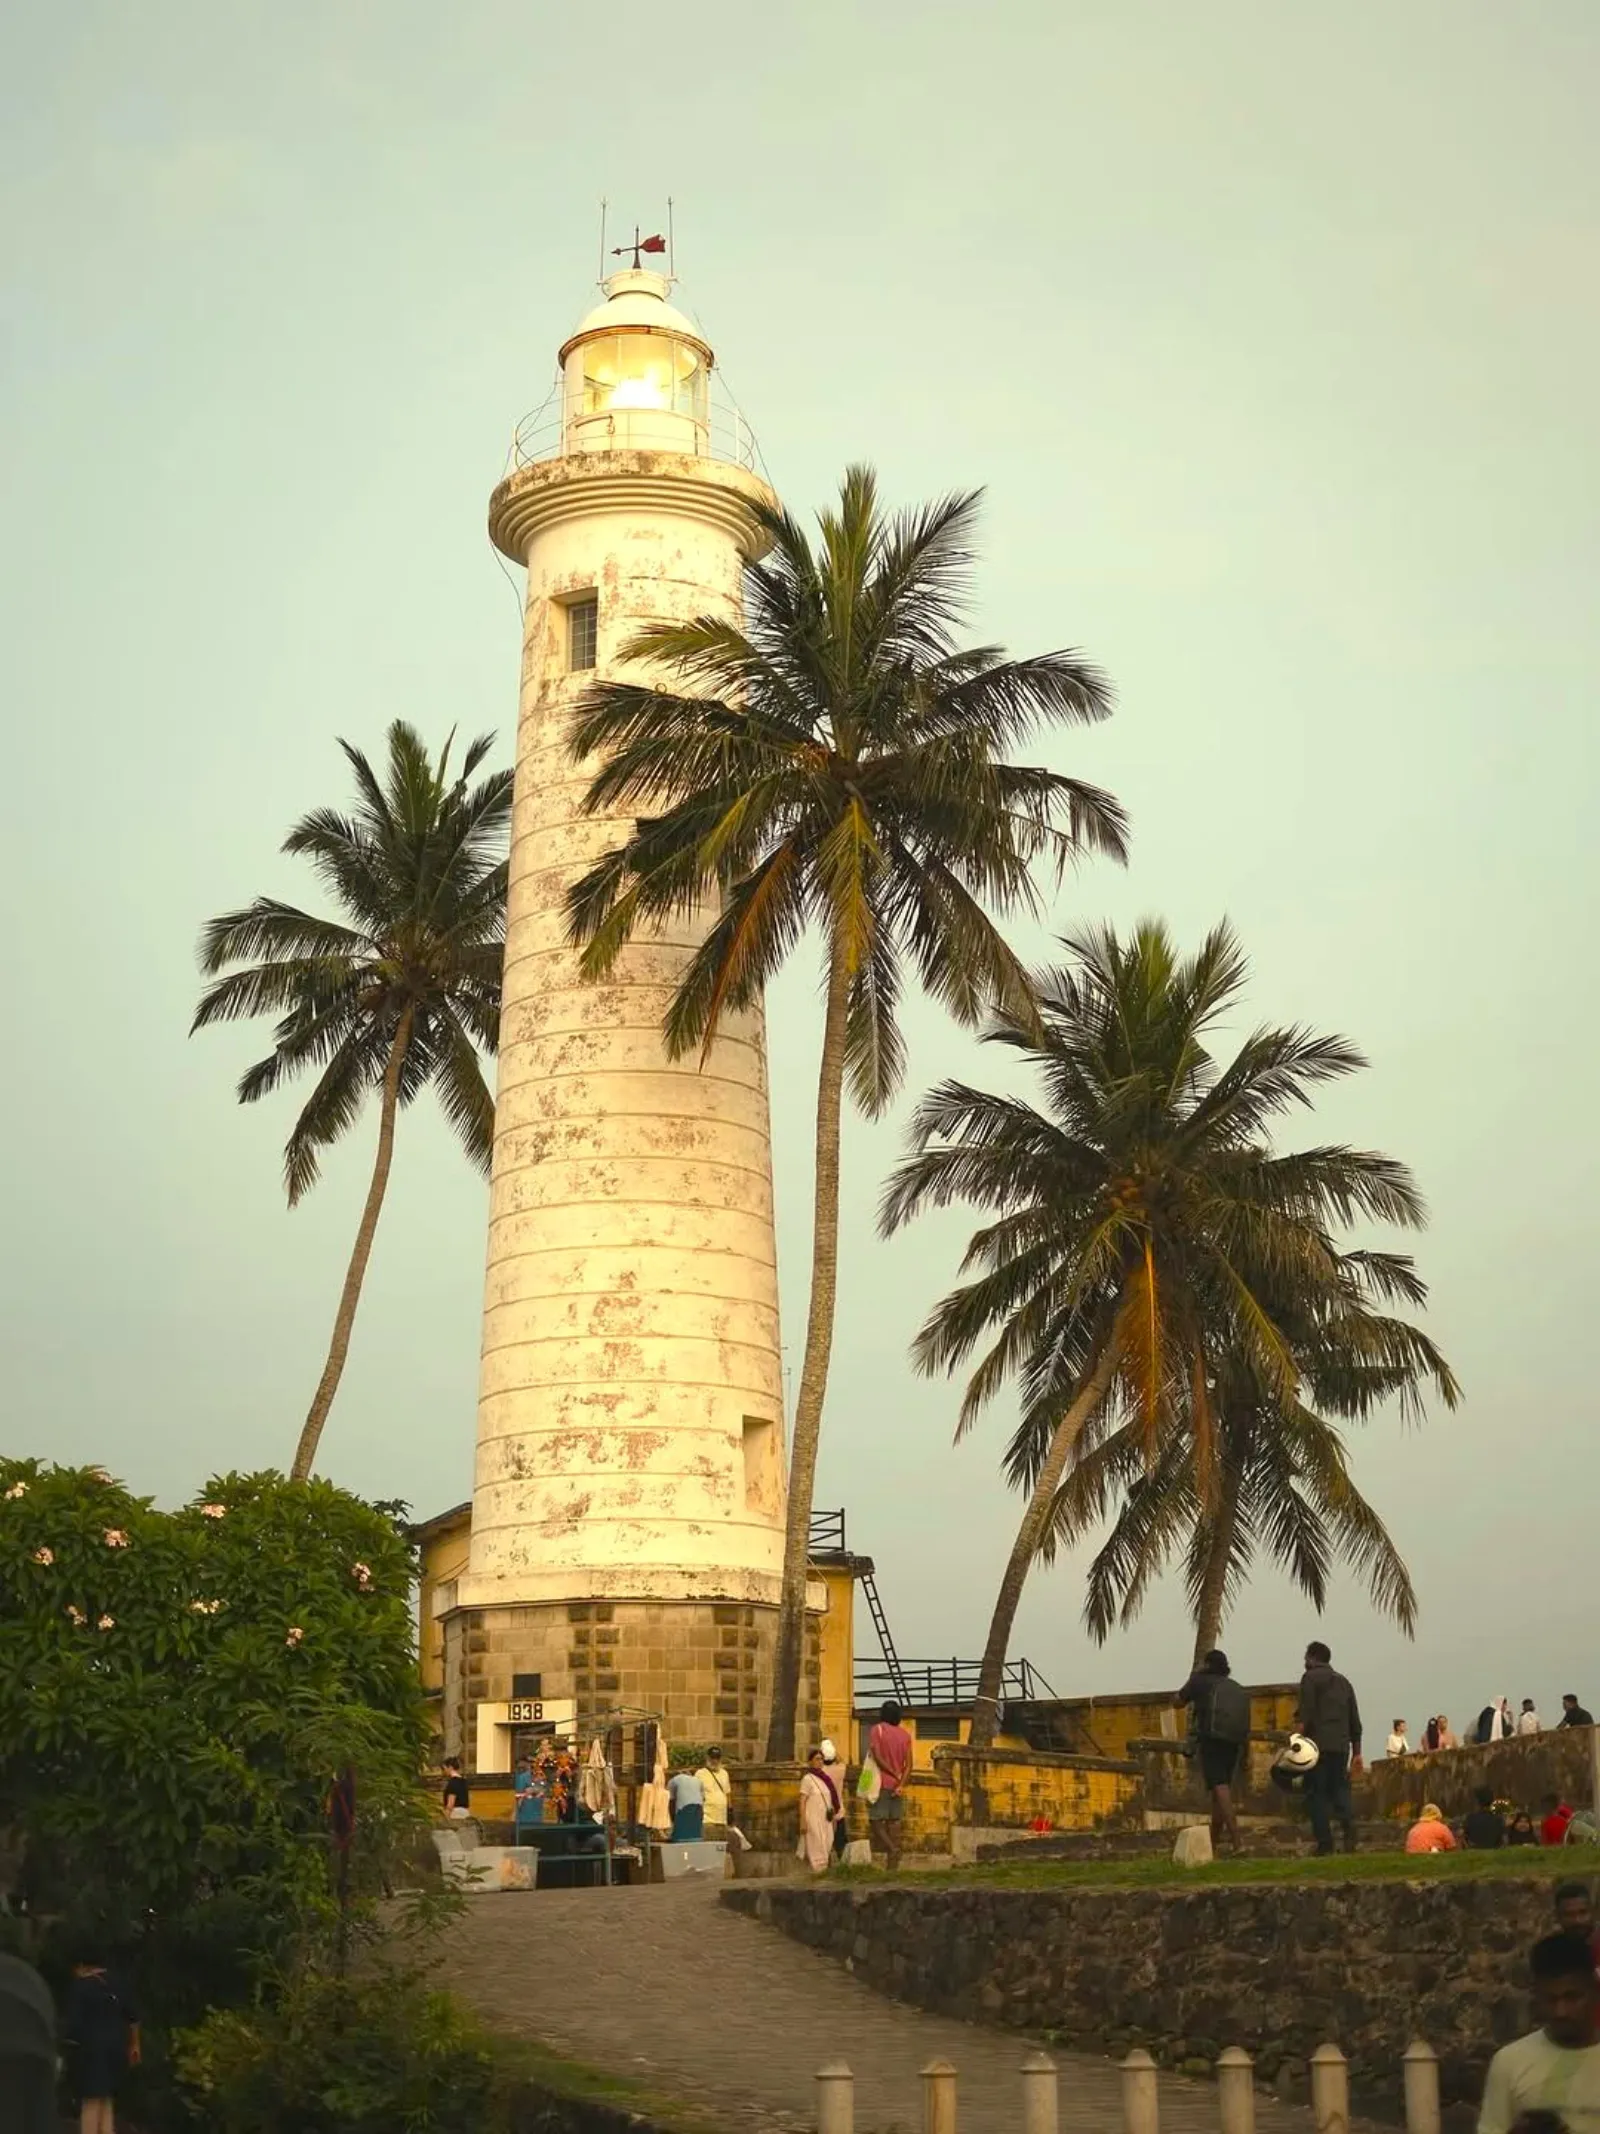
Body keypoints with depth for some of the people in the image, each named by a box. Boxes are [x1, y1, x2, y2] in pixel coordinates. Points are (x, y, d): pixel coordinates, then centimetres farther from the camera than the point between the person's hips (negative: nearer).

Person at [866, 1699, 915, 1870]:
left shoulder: (877, 1730, -4)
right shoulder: (905, 1734, 10)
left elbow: (877, 1757, -14)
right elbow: (909, 1764, 0)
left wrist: (894, 1774, -7)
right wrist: (901, 1784, -9)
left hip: (882, 1784, -5)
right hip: (898, 1786, 5)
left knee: (875, 1821, 1)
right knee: (894, 1823, 5)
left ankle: (892, 1849, -23)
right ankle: (892, 1867, 2)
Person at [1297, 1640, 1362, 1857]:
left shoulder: (1310, 1678, 2)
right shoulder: (1343, 1681, 21)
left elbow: (1306, 1714, -11)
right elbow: (1355, 1719, 19)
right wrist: (1356, 1751, 22)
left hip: (1318, 1744, -5)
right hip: (1341, 1745, 5)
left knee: (1316, 1794, -1)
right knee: (1340, 1790, 9)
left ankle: (1325, 1843, -8)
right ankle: (1349, 1827, -16)